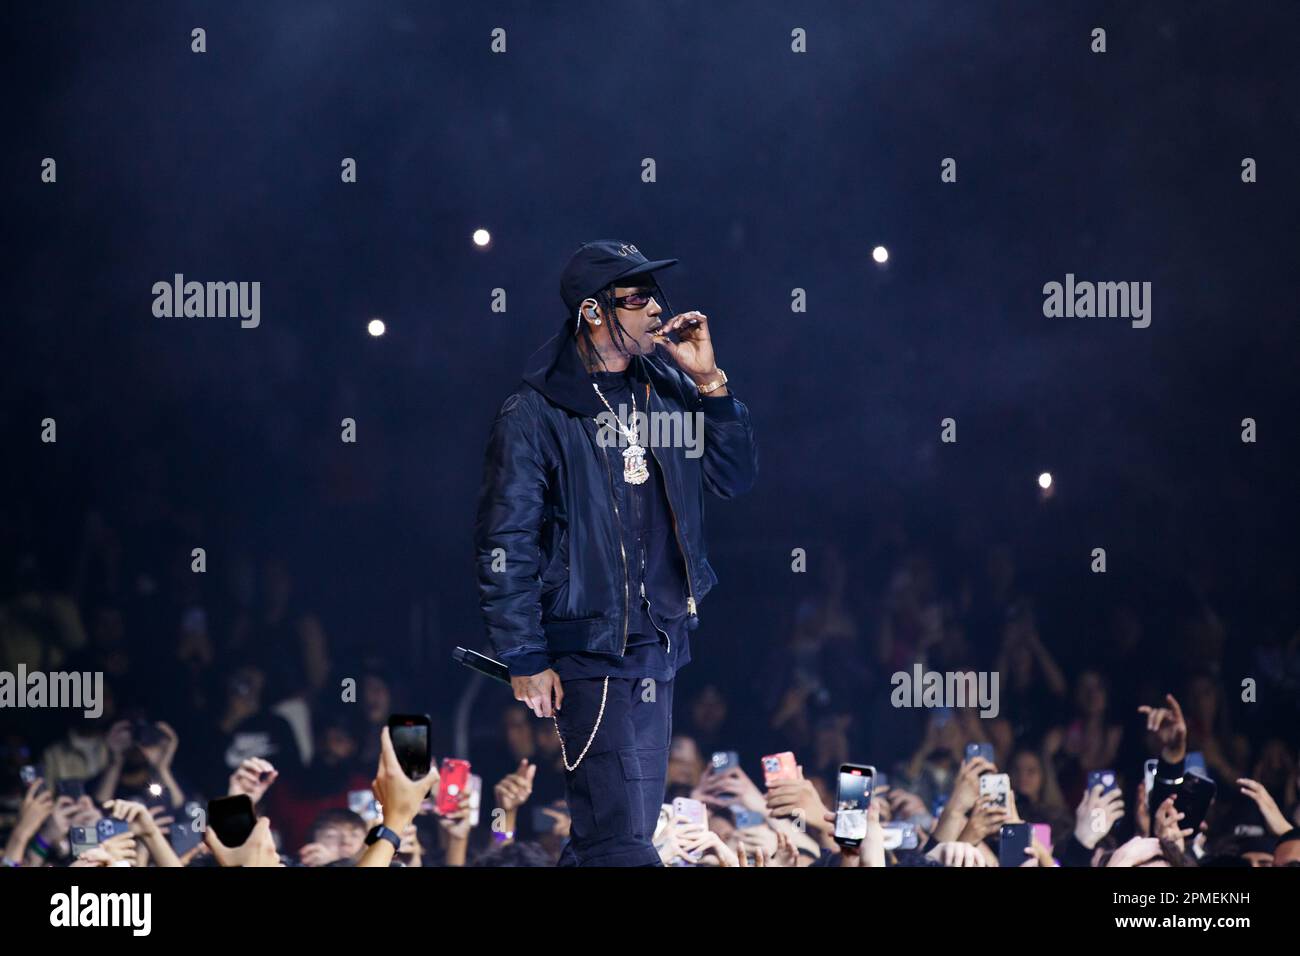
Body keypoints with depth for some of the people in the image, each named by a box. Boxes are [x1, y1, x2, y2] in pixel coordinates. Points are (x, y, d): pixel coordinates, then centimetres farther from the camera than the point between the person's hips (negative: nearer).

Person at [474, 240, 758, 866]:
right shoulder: (535, 414, -9)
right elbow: (506, 543, -9)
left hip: (659, 646, 7)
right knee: (623, 843, -14)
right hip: (590, 651, -7)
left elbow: (734, 478, 8)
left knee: (617, 830, 14)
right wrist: (525, 659, -12)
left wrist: (709, 383, -3)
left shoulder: (667, 390, 10)